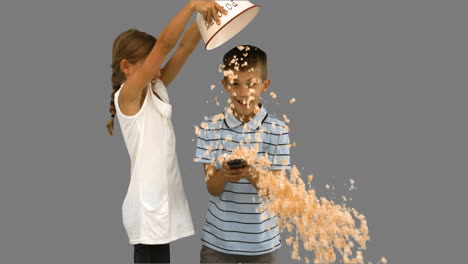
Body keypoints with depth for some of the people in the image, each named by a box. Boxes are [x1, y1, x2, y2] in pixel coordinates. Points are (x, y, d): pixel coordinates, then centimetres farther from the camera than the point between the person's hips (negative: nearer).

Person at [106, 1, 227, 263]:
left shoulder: (157, 90, 8)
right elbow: (164, 45, -22)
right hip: (147, 208, -8)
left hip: (163, 201, 8)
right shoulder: (127, 97, -13)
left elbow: (185, 47, -2)